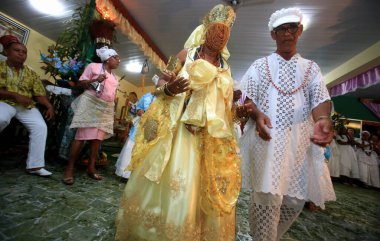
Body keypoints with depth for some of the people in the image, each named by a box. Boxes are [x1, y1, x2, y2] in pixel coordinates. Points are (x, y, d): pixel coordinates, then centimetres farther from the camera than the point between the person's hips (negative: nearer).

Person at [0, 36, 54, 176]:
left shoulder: (31, 74, 13)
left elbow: (40, 94, 5)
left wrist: (49, 106, -12)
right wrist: (15, 95, -18)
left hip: (26, 106, 2)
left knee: (41, 126, -22)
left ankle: (35, 165, -18)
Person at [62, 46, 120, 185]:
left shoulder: (114, 77, 22)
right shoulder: (94, 66, 3)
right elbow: (80, 84, -2)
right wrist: (95, 80, -17)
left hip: (106, 108, 6)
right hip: (91, 103, -6)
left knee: (98, 138, 2)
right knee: (82, 135, -9)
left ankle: (91, 168, 9)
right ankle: (69, 168, 0)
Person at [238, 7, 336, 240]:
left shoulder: (311, 67, 16)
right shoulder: (260, 65, 11)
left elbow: (320, 99, 3)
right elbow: (247, 99, 4)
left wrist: (323, 120, -21)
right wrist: (257, 115, -18)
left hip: (301, 140, 3)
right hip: (266, 136, -3)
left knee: (296, 199, 10)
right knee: (267, 197, -10)